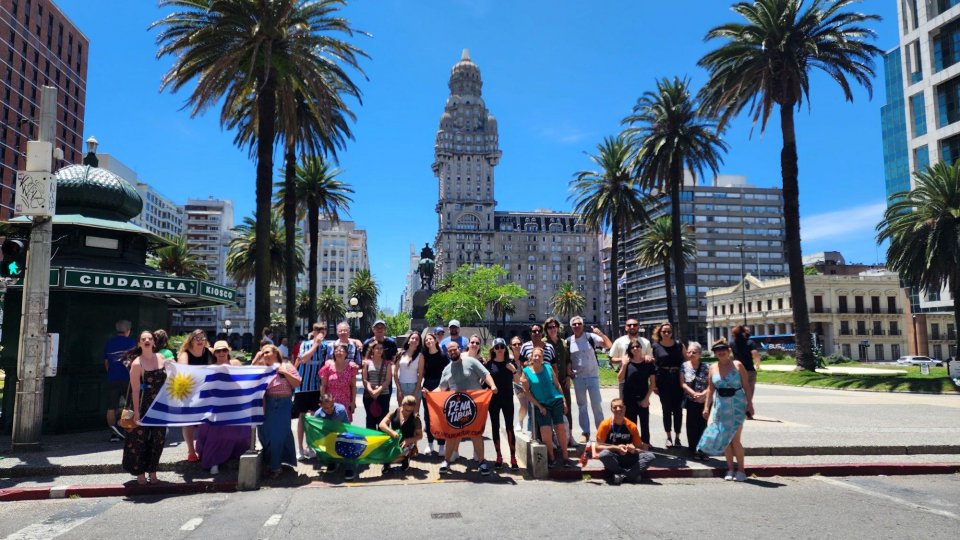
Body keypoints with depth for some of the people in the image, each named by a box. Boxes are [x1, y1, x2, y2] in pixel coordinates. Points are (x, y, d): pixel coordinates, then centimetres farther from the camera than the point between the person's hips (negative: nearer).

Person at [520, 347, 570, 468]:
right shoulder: (526, 372, -2)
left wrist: (564, 401, 6)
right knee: (545, 430, -16)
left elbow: (557, 385, 9)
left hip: (556, 401, 2)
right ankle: (551, 458, 3)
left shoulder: (548, 368, 3)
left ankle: (564, 457, 8)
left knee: (560, 428, -4)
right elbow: (526, 392, -1)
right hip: (540, 405, -2)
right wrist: (539, 406, -5)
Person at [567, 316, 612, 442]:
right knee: (581, 405, 9)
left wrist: (601, 334, -27)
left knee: (596, 404, 1)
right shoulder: (568, 341, 2)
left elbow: (609, 345, -14)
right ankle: (585, 433, 17)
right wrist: (569, 370, -4)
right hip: (578, 377, 3)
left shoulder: (591, 337, -6)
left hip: (592, 375, -2)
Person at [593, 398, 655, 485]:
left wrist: (634, 450, -17)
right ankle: (632, 474, -19)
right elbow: (597, 447, -8)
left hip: (628, 459, 3)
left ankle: (621, 475, -24)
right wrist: (616, 448, -21)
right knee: (604, 454, -36)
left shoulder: (631, 426, 0)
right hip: (612, 460, -3)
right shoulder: (606, 424, -7)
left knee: (650, 456, -20)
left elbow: (639, 447, 7)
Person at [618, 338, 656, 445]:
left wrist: (647, 398, -7)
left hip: (643, 399, 0)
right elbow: (619, 379, -6)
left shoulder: (648, 363, -3)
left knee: (644, 424, 7)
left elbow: (652, 382, -1)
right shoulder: (626, 361, -2)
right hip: (629, 399, 0)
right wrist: (624, 365, -17)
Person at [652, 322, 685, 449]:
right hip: (663, 381, -1)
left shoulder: (679, 345, 4)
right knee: (666, 409, 7)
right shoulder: (656, 346, 1)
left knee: (678, 409, 4)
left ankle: (677, 437, 14)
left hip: (678, 379, 1)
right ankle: (668, 437, 17)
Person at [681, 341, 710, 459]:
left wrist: (703, 394, -19)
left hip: (705, 400, 0)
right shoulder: (684, 366, 0)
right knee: (692, 425, 2)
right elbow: (682, 383, -3)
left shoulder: (706, 367, -2)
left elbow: (710, 384, -4)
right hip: (691, 401, 0)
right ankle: (694, 450, 12)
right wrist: (694, 393, -15)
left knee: (702, 424, 4)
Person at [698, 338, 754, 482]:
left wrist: (750, 404, -8)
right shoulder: (713, 368, 6)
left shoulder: (737, 365, -5)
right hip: (720, 405, 4)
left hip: (737, 405, -4)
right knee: (725, 439, 8)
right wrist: (706, 407, 6)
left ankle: (741, 469, 9)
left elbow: (746, 386, -4)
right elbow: (710, 389, 10)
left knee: (735, 439, -4)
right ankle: (730, 469, 19)